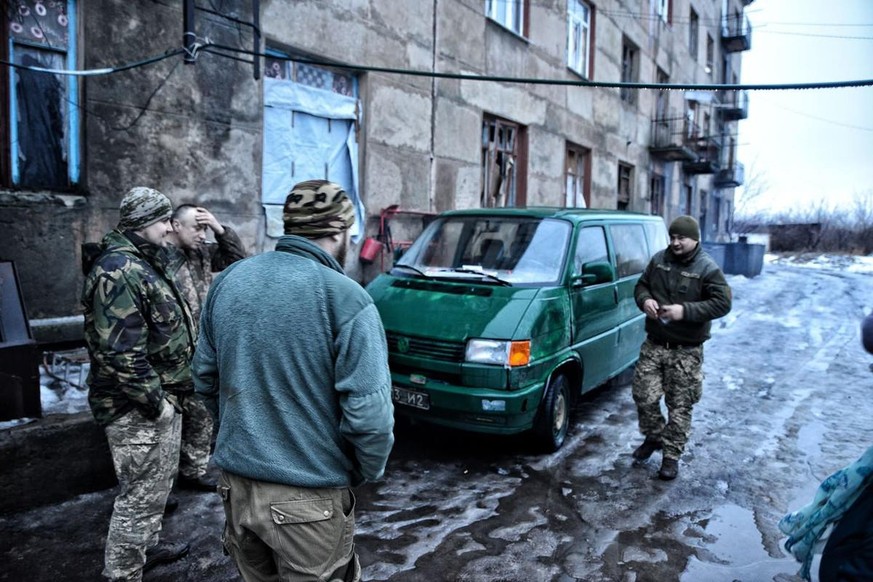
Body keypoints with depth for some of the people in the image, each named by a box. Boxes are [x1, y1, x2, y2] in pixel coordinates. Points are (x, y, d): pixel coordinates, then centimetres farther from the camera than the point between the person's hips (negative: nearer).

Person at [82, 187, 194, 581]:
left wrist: (170, 394, 19)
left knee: (158, 482, 25)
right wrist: (155, 400, -21)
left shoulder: (142, 263, 13)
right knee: (142, 493, 1)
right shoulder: (120, 271, -21)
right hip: (139, 408, -11)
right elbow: (120, 351, -27)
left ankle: (145, 547, 43)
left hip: (161, 398, 11)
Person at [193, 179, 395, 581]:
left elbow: (205, 378, 9)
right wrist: (367, 471, -1)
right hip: (308, 497, -6)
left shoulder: (229, 281, 0)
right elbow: (368, 412, -21)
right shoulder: (345, 298, -20)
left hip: (236, 483, 6)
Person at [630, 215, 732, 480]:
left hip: (686, 351, -4)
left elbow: (722, 303, -13)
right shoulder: (659, 259, 5)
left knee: (679, 406, 4)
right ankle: (654, 437, 31)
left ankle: (671, 456, 18)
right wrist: (645, 300, -10)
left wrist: (685, 310, -24)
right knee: (644, 396, 5)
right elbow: (641, 285, 14)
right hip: (653, 345, 4)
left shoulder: (707, 268, -9)